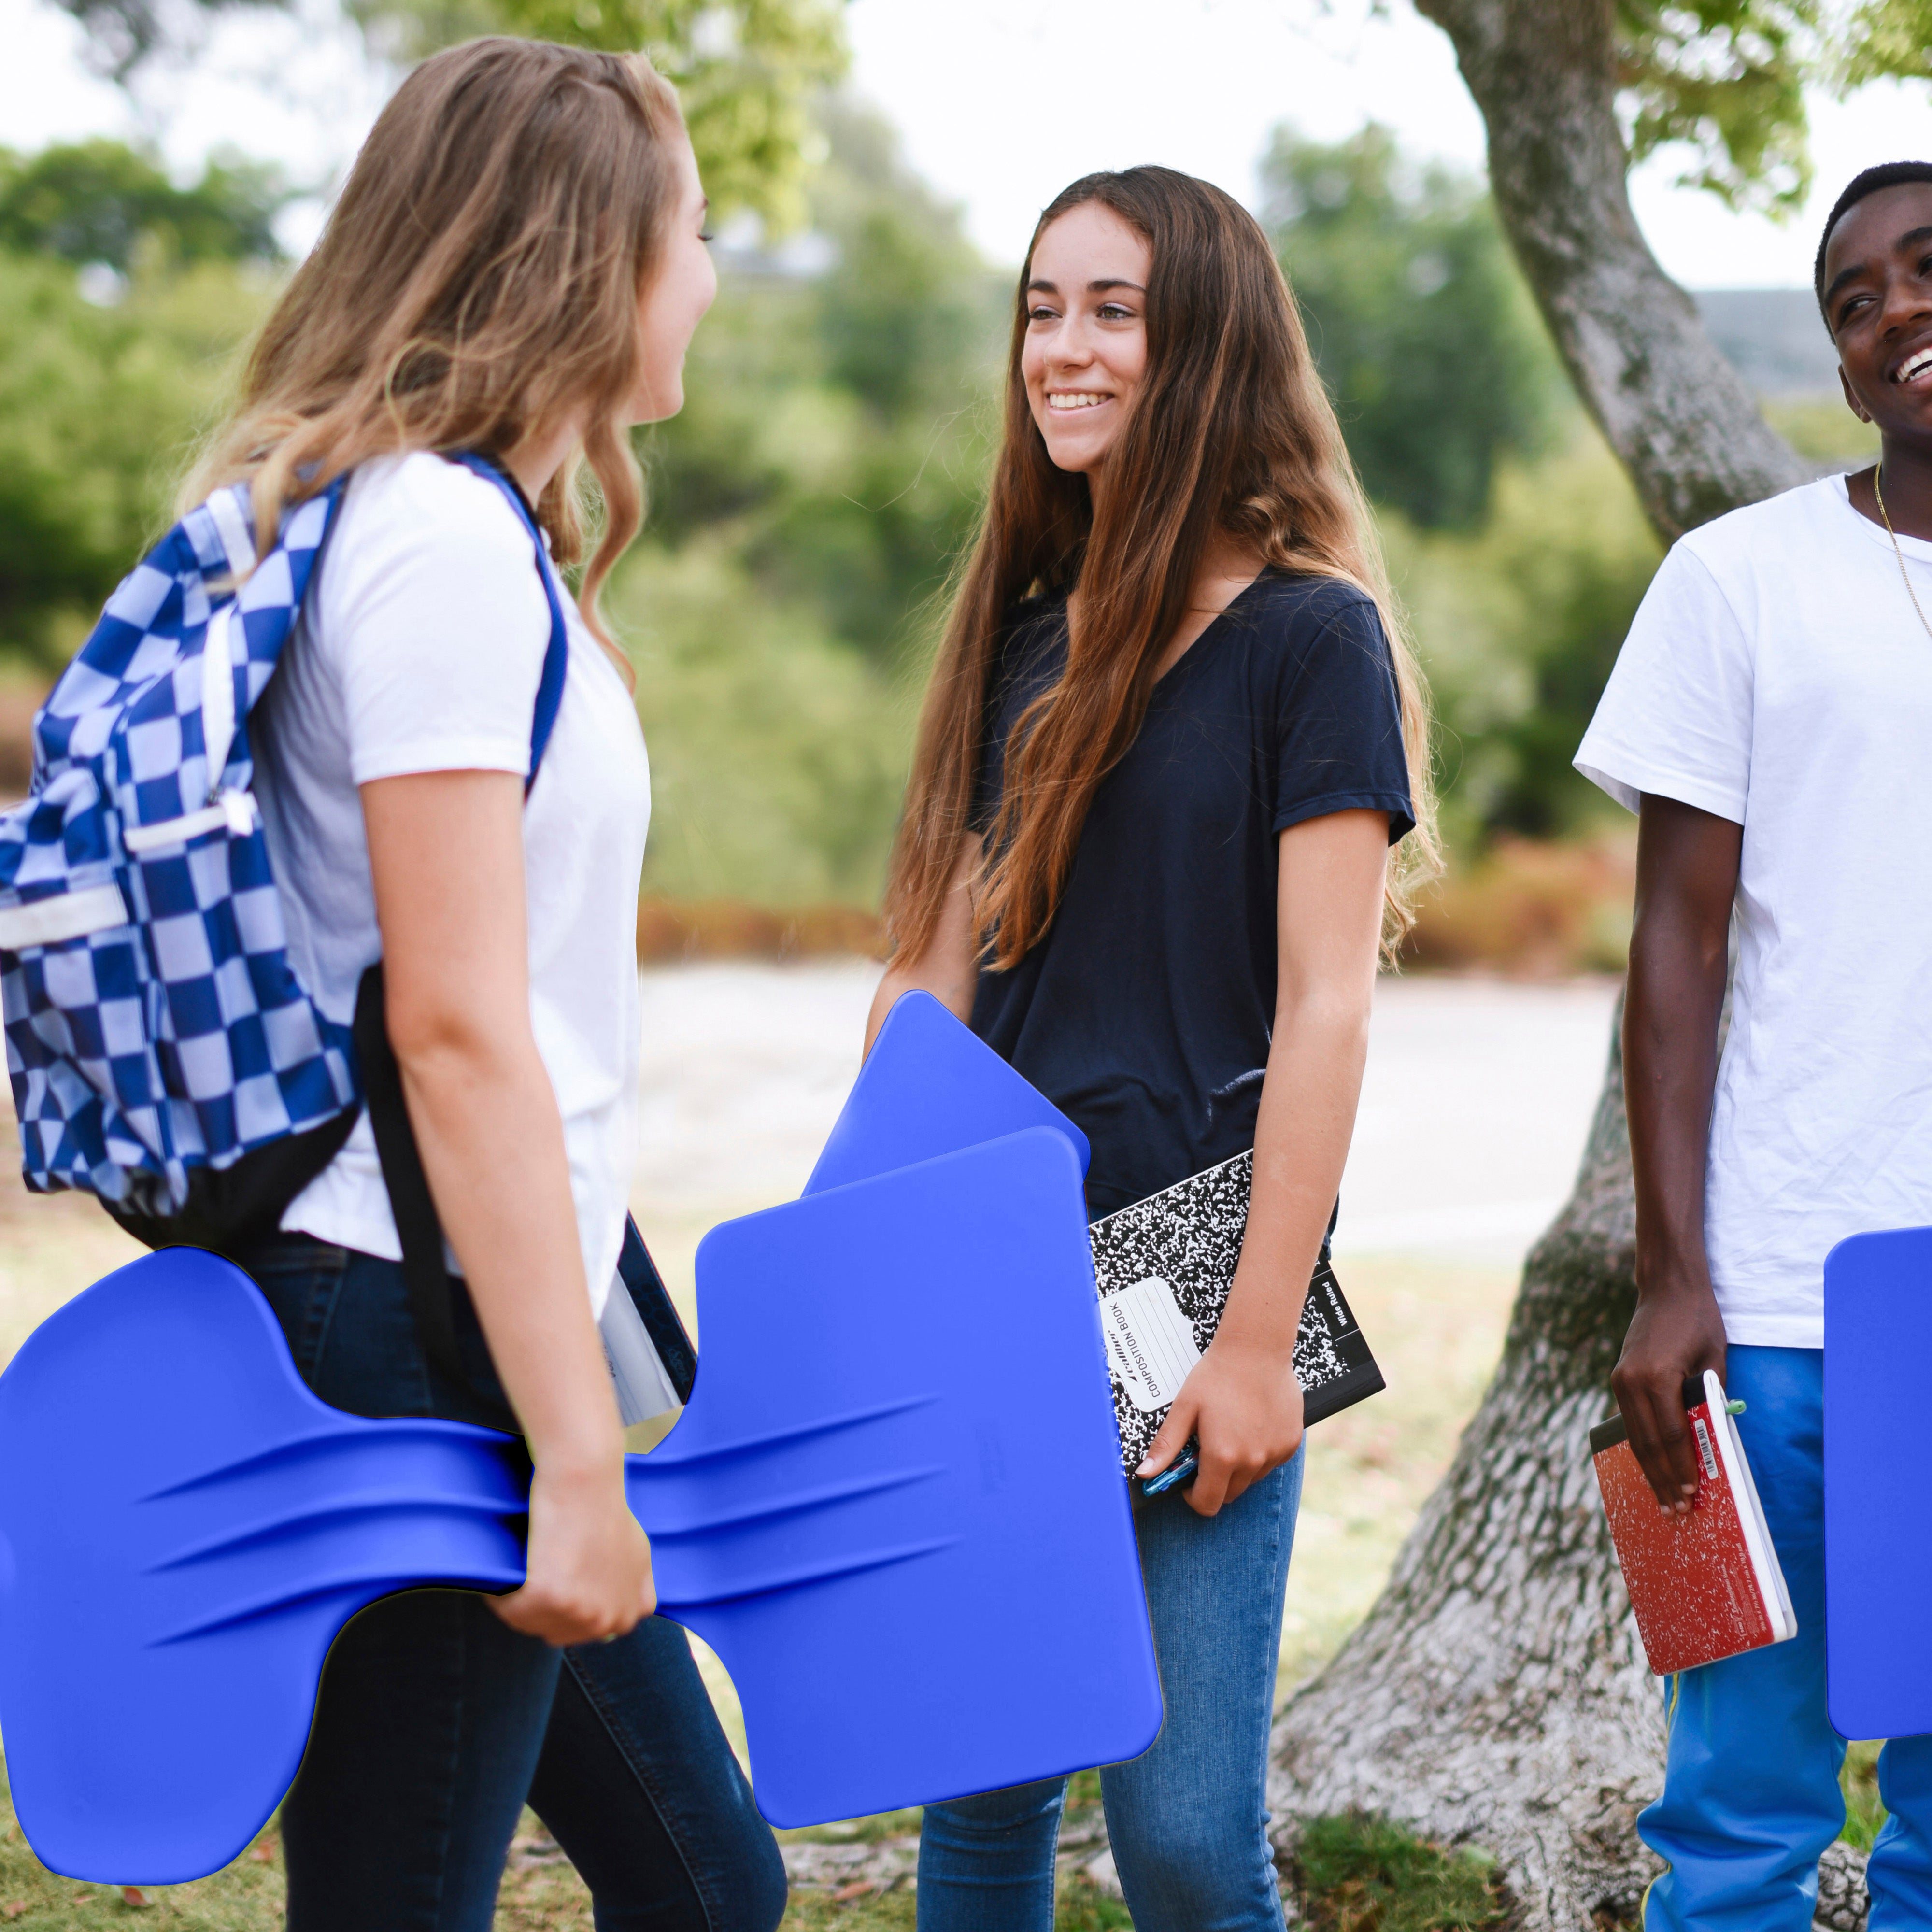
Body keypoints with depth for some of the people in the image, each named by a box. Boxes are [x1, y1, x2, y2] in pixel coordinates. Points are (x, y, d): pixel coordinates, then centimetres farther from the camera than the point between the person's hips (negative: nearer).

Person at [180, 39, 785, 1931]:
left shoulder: (459, 527, 15)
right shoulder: (439, 544, -16)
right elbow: (454, 1028, -22)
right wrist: (575, 1456, -21)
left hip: (469, 1332, 10)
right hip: (414, 1343, -10)